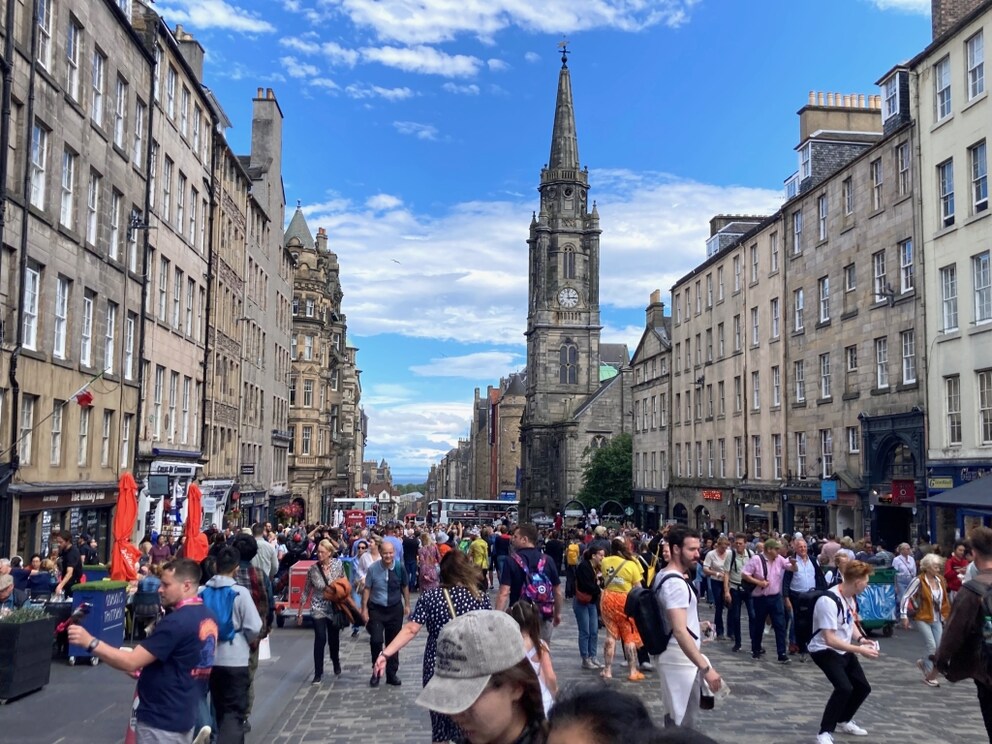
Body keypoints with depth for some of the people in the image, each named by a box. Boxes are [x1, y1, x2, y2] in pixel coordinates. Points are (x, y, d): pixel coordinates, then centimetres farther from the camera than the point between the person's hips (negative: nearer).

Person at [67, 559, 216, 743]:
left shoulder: (175, 622, -25)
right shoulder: (208, 618, 4)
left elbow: (130, 663, -25)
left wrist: (90, 642, -24)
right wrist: (149, 668, 17)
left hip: (161, 721, -9)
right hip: (183, 716, 9)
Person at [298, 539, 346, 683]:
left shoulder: (338, 564, -8)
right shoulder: (312, 569, -10)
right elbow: (306, 591, -2)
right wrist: (300, 612, -1)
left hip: (335, 607, 2)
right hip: (318, 608, -1)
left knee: (334, 638, 13)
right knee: (320, 639, -13)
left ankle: (336, 663, 43)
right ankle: (318, 673, -1)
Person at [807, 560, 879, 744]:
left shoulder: (851, 596, -2)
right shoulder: (828, 601, -31)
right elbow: (830, 640, -34)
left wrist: (861, 639, -3)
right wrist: (860, 650, -32)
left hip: (844, 650, 9)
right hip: (824, 651, -9)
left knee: (863, 687, 17)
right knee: (844, 688, -27)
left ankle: (843, 721, 42)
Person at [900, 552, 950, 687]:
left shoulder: (940, 580, 1)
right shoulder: (919, 581, -16)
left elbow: (944, 599, 14)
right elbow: (906, 597, -13)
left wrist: (945, 614, 14)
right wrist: (904, 615, -15)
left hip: (937, 619, 6)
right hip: (923, 618, -6)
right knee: (931, 645, -12)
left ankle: (924, 663, 30)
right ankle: (929, 676, 4)